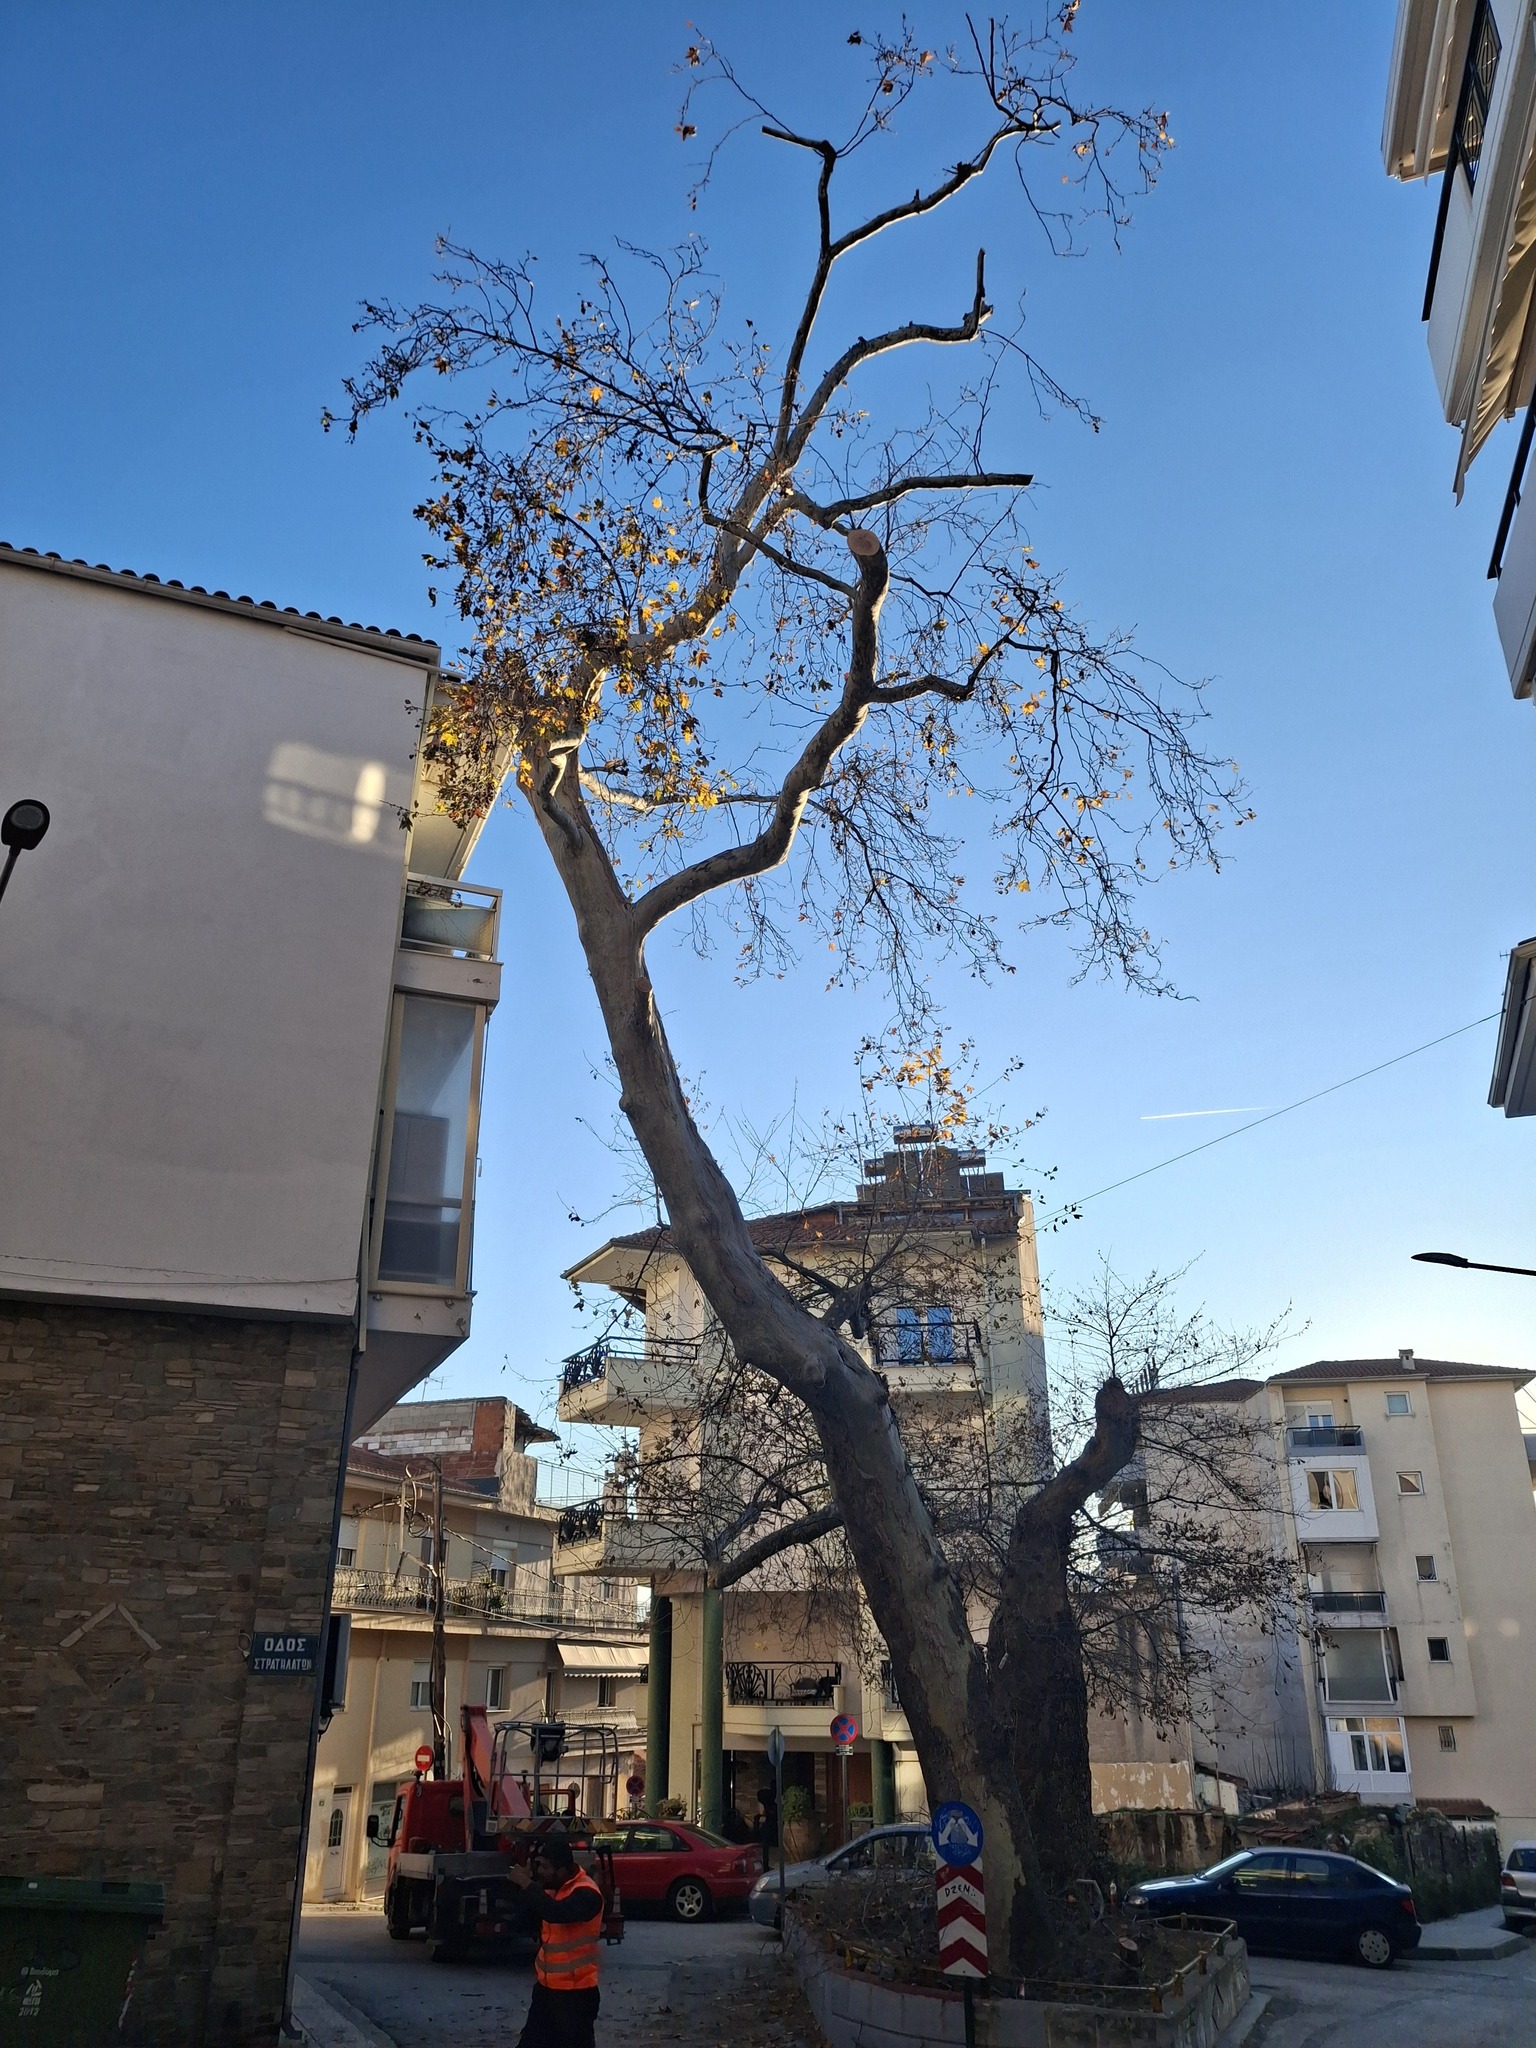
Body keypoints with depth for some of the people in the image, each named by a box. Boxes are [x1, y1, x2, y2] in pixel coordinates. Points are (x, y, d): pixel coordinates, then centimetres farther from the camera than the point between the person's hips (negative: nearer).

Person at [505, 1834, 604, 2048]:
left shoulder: (586, 1892, -23)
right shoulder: (552, 1886, 7)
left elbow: (556, 1913, -38)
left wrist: (526, 1883, -30)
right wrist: (525, 1883, -7)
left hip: (575, 1991, -9)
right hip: (547, 1985, 9)